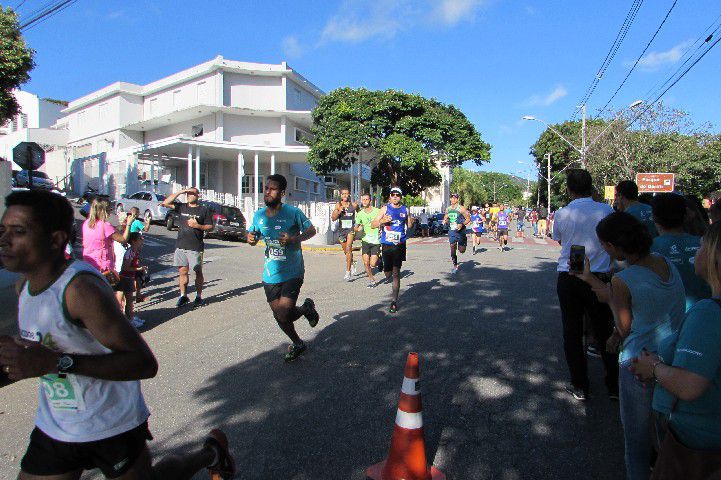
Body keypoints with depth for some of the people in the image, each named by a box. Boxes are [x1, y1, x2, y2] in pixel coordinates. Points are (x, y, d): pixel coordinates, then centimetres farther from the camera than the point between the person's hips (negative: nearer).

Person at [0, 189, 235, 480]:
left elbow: (145, 363, -32)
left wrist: (56, 362, -36)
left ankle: (211, 453, 40)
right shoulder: (25, 285, -1)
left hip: (112, 428, -7)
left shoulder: (81, 289, -28)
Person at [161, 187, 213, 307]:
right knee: (182, 272, 7)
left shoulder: (203, 210, 2)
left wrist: (197, 226, -14)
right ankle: (183, 296, 17)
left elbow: (210, 227, 2)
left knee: (198, 272, 5)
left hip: (195, 247, -3)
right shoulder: (181, 207, 11)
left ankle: (199, 296, 14)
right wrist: (180, 192, -4)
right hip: (181, 246, 3)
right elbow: (165, 203, -1)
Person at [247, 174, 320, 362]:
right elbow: (254, 239, 14)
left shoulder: (293, 212, -11)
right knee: (279, 316, 12)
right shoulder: (259, 215, 3)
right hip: (270, 274, 5)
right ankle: (297, 344, 39)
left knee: (283, 316, -13)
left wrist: (294, 238, -20)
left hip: (292, 273, -5)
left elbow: (311, 230, -2)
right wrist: (251, 239, -11)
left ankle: (306, 308, 21)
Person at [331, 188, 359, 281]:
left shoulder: (354, 205, -4)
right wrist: (339, 211, -19)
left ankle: (348, 272, -16)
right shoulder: (338, 205, -1)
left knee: (348, 249, -18)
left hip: (351, 229, -3)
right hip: (342, 229, 3)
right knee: (346, 251, 17)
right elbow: (333, 218, -4)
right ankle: (352, 265, 43)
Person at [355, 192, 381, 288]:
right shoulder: (359, 214, 5)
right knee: (366, 263, -5)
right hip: (366, 240, 3)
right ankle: (371, 279, 17)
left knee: (372, 264, -7)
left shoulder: (377, 211, -5)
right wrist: (358, 228, -9)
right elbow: (356, 227, 12)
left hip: (376, 241, -3)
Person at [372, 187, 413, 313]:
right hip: (386, 244, 0)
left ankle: (394, 301, 0)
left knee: (396, 273, -5)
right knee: (388, 274, 6)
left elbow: (409, 226, 20)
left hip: (399, 245, 0)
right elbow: (373, 225, 2)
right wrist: (382, 221, -18)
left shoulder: (405, 210, 8)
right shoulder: (385, 208, 2)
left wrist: (411, 222, -3)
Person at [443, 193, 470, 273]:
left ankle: (465, 241, 36)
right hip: (451, 231, 4)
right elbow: (446, 217, 21)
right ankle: (455, 265, 9)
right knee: (452, 248, -3)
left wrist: (462, 224, -23)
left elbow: (468, 219, -7)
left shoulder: (461, 208, -9)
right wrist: (444, 221, -2)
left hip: (460, 230, -4)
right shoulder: (448, 209, 7)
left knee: (461, 250, -1)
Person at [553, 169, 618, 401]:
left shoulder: (562, 214, -6)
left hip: (568, 279, -1)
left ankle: (580, 387, 17)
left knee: (572, 333, 10)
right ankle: (614, 385, 26)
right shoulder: (606, 210, -5)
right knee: (605, 331, 15)